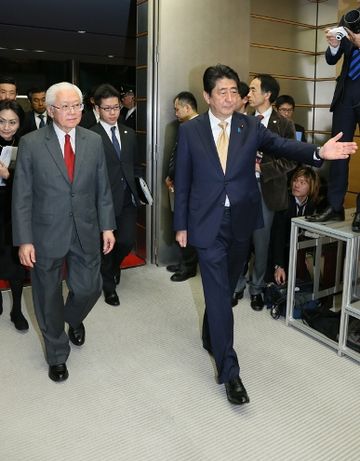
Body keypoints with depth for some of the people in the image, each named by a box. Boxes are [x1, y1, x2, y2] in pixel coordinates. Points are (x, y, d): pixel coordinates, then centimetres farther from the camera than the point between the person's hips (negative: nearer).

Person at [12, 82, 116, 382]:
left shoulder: (94, 141, 2)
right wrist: (24, 240, -10)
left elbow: (102, 188, 6)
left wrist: (107, 226, 3)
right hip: (46, 234, -2)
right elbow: (22, 196, -7)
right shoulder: (31, 143, -7)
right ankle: (57, 355, 34)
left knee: (89, 288, 9)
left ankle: (74, 319, 47)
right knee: (49, 297, 11)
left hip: (85, 232, 2)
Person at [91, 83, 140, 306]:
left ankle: (113, 265, 37)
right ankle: (109, 285, 30)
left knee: (127, 241, 1)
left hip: (127, 198, 5)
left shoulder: (129, 134, 11)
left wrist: (135, 189, 8)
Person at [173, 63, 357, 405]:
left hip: (241, 221, 3)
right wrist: (181, 225, 0)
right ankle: (229, 371, 6)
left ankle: (211, 336, 45)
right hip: (207, 223, -2)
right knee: (219, 294, -3)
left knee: (224, 288, 18)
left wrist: (319, 152, -32)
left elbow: (282, 146, -13)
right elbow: (182, 182, 0)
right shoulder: (190, 131, -2)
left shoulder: (251, 127, 1)